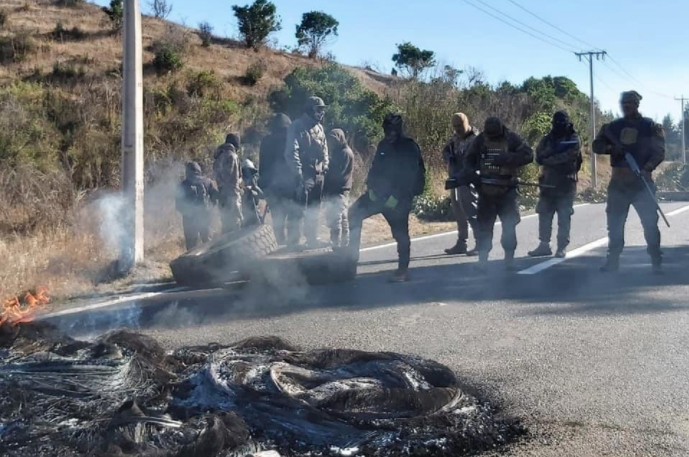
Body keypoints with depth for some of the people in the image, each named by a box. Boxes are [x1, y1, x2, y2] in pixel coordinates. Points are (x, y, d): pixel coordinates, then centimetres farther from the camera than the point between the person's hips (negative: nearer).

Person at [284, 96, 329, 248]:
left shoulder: (319, 127, 15)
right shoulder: (297, 127, -9)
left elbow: (324, 148, 23)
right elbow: (292, 152, -16)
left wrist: (325, 165, 8)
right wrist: (298, 174, -22)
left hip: (318, 175, 8)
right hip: (304, 174, -8)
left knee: (314, 210, 13)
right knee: (299, 209, -8)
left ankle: (312, 239, 22)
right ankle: (293, 242, -4)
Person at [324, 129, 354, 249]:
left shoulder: (345, 152, -12)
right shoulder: (338, 152, 18)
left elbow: (336, 172, -17)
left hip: (339, 191, -10)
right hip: (336, 190, 10)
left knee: (335, 219, -12)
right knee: (342, 219, 13)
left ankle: (337, 245, -12)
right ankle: (344, 244, 18)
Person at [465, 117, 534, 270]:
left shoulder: (511, 139, -7)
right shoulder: (480, 140, 0)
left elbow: (528, 155, -15)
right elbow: (469, 159, 11)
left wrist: (507, 158, -24)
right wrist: (472, 173, -9)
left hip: (507, 190, -2)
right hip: (486, 190, 2)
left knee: (509, 225, 1)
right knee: (484, 226, 4)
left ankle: (509, 259, 11)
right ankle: (482, 260, 10)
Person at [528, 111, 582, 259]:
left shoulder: (573, 139, 0)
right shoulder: (547, 139, 12)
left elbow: (568, 157, -16)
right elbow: (539, 157, -2)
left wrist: (548, 159, -9)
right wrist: (554, 150, -17)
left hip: (566, 183, -4)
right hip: (548, 182, 4)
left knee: (564, 216, -4)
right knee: (544, 214, 6)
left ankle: (562, 247, 0)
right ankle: (544, 245, 14)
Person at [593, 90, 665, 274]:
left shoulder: (650, 126, 0)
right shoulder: (613, 126, 10)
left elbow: (659, 152, -7)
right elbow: (597, 145, 7)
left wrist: (647, 168, -23)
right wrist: (610, 148, -14)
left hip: (642, 181, -3)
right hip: (618, 182, 3)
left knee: (650, 223, -7)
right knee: (614, 223, 6)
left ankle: (657, 262, 1)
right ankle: (613, 260, 15)